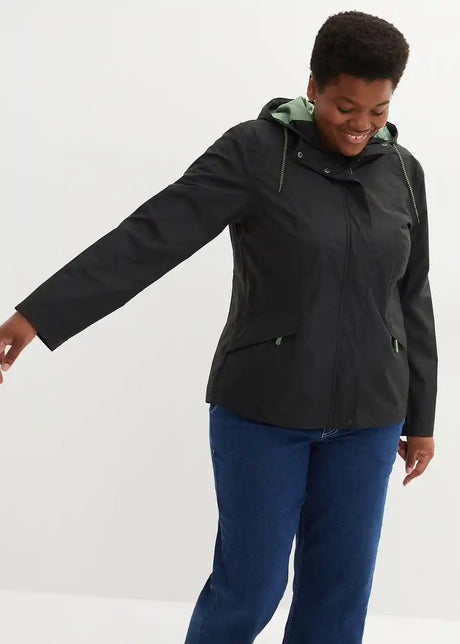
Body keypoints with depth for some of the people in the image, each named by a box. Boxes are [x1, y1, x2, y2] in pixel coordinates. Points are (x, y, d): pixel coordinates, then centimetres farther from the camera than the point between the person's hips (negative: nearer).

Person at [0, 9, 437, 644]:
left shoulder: (402, 172, 3)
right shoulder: (255, 151, -12)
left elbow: (412, 303, 10)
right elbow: (150, 238, -20)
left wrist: (420, 417, 13)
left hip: (366, 416, 4)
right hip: (264, 407, -4)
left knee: (338, 592, 10)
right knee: (250, 586, 4)